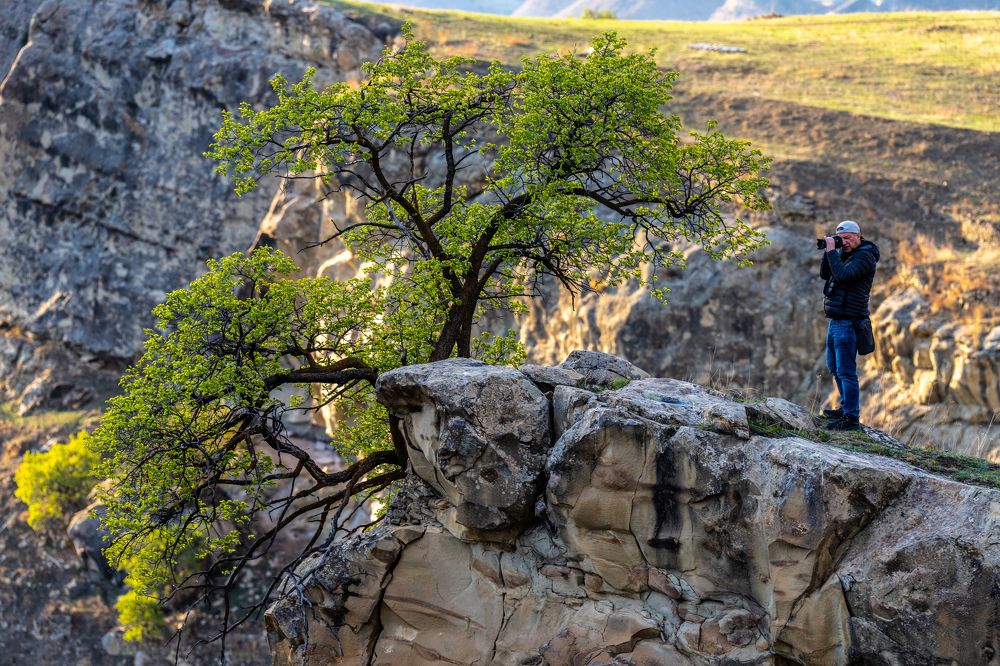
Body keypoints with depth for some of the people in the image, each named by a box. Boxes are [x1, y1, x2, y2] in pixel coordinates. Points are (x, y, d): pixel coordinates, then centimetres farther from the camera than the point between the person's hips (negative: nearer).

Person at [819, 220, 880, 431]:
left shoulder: (865, 256, -12)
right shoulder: (843, 253, 15)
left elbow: (843, 275, -26)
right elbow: (825, 274, 11)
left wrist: (832, 252, -19)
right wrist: (828, 252, -1)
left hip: (848, 321, -10)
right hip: (835, 319, 10)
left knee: (845, 370, -10)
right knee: (834, 366, 19)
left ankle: (852, 417, -8)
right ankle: (846, 407, 31)